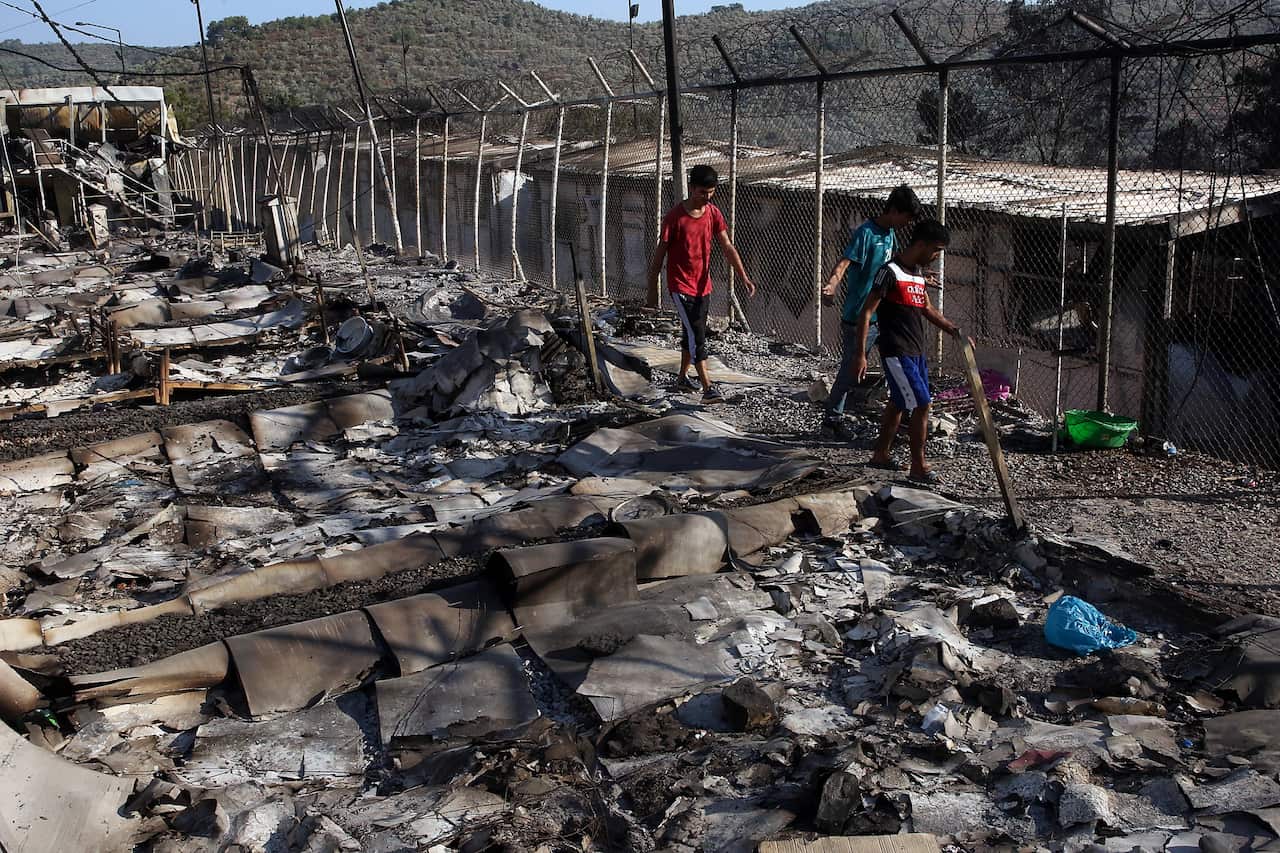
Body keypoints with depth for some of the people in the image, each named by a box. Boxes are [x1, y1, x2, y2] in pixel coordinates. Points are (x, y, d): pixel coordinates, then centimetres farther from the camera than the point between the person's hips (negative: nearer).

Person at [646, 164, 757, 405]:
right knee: (697, 335, -12)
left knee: (692, 333, 17)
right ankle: (708, 389, -15)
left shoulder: (714, 213, 1)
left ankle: (682, 378, 34)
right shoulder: (675, 216, -15)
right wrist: (652, 287, -3)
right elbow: (660, 252, -8)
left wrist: (744, 277, -13)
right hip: (680, 286, -6)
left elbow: (727, 248, -2)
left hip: (703, 285, 6)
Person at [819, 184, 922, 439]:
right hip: (859, 319, -9)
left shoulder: (890, 234, 10)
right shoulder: (865, 233, -17)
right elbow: (844, 263, -30)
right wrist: (831, 285, -49)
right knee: (850, 371, -3)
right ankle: (831, 420, 9)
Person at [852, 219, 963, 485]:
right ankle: (918, 467, 0)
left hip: (916, 352, 9)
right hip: (896, 353, -9)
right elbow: (866, 313, -16)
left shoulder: (919, 272, 11)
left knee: (899, 403, 17)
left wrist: (954, 330, 17)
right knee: (921, 405, -9)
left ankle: (880, 455, 29)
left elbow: (927, 309, 26)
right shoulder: (890, 272, -16)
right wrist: (860, 355, -20)